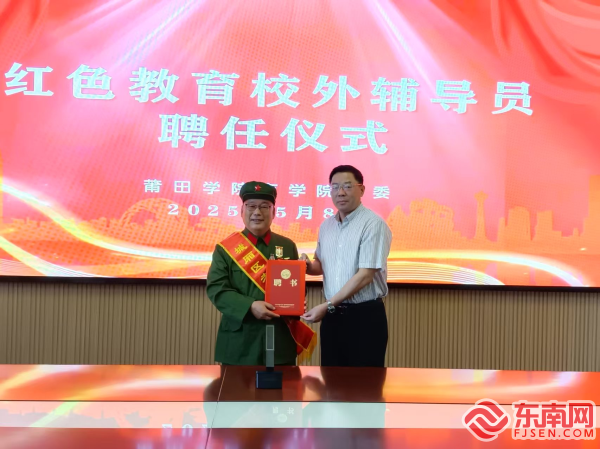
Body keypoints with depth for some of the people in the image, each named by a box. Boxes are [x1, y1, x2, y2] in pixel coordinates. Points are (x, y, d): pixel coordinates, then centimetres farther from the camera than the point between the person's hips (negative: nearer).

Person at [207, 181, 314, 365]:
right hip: (239, 339, -2)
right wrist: (249, 306, -20)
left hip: (281, 338, 2)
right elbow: (216, 288, -7)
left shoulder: (288, 246, 8)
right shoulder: (225, 248, 0)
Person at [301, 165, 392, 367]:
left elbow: (365, 275, -19)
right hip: (332, 315, 6)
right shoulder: (326, 226, 9)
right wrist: (308, 265, -3)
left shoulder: (373, 224, -14)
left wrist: (327, 305, -18)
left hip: (365, 315, -6)